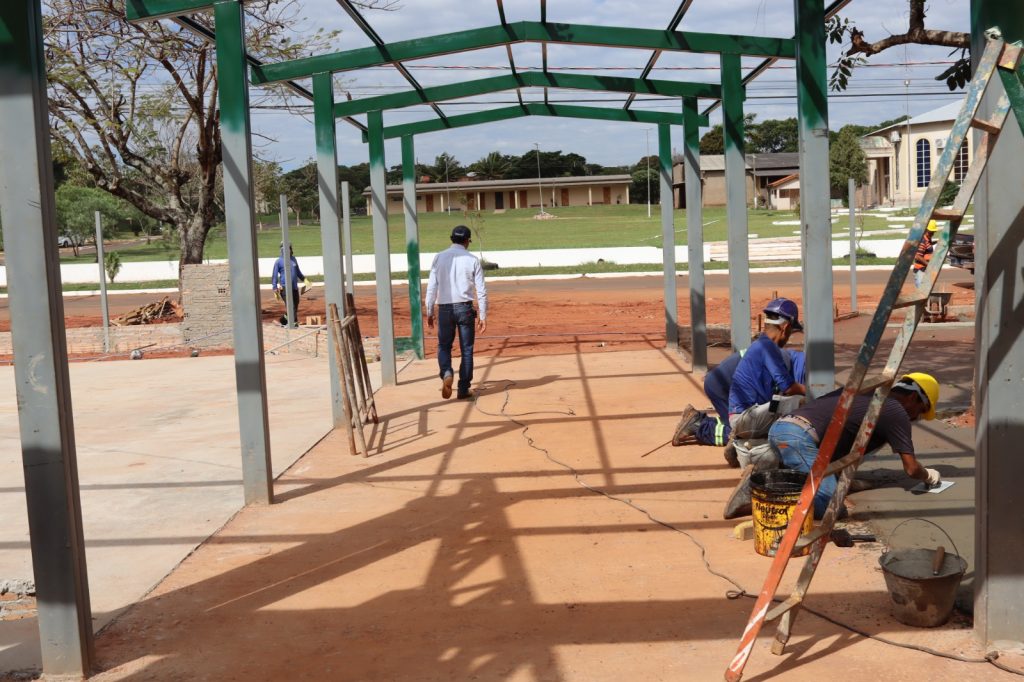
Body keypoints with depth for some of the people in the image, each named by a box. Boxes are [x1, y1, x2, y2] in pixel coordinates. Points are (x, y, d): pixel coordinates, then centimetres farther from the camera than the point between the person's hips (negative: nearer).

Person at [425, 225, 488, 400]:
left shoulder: (439, 257, 2)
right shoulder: (472, 260, -1)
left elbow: (431, 287, 1)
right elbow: (481, 290, -2)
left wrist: (429, 312, 8)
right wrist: (483, 316, 4)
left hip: (445, 308, 1)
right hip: (465, 308, -1)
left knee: (444, 346, 14)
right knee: (466, 349, 9)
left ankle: (446, 373, -13)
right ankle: (464, 388, 10)